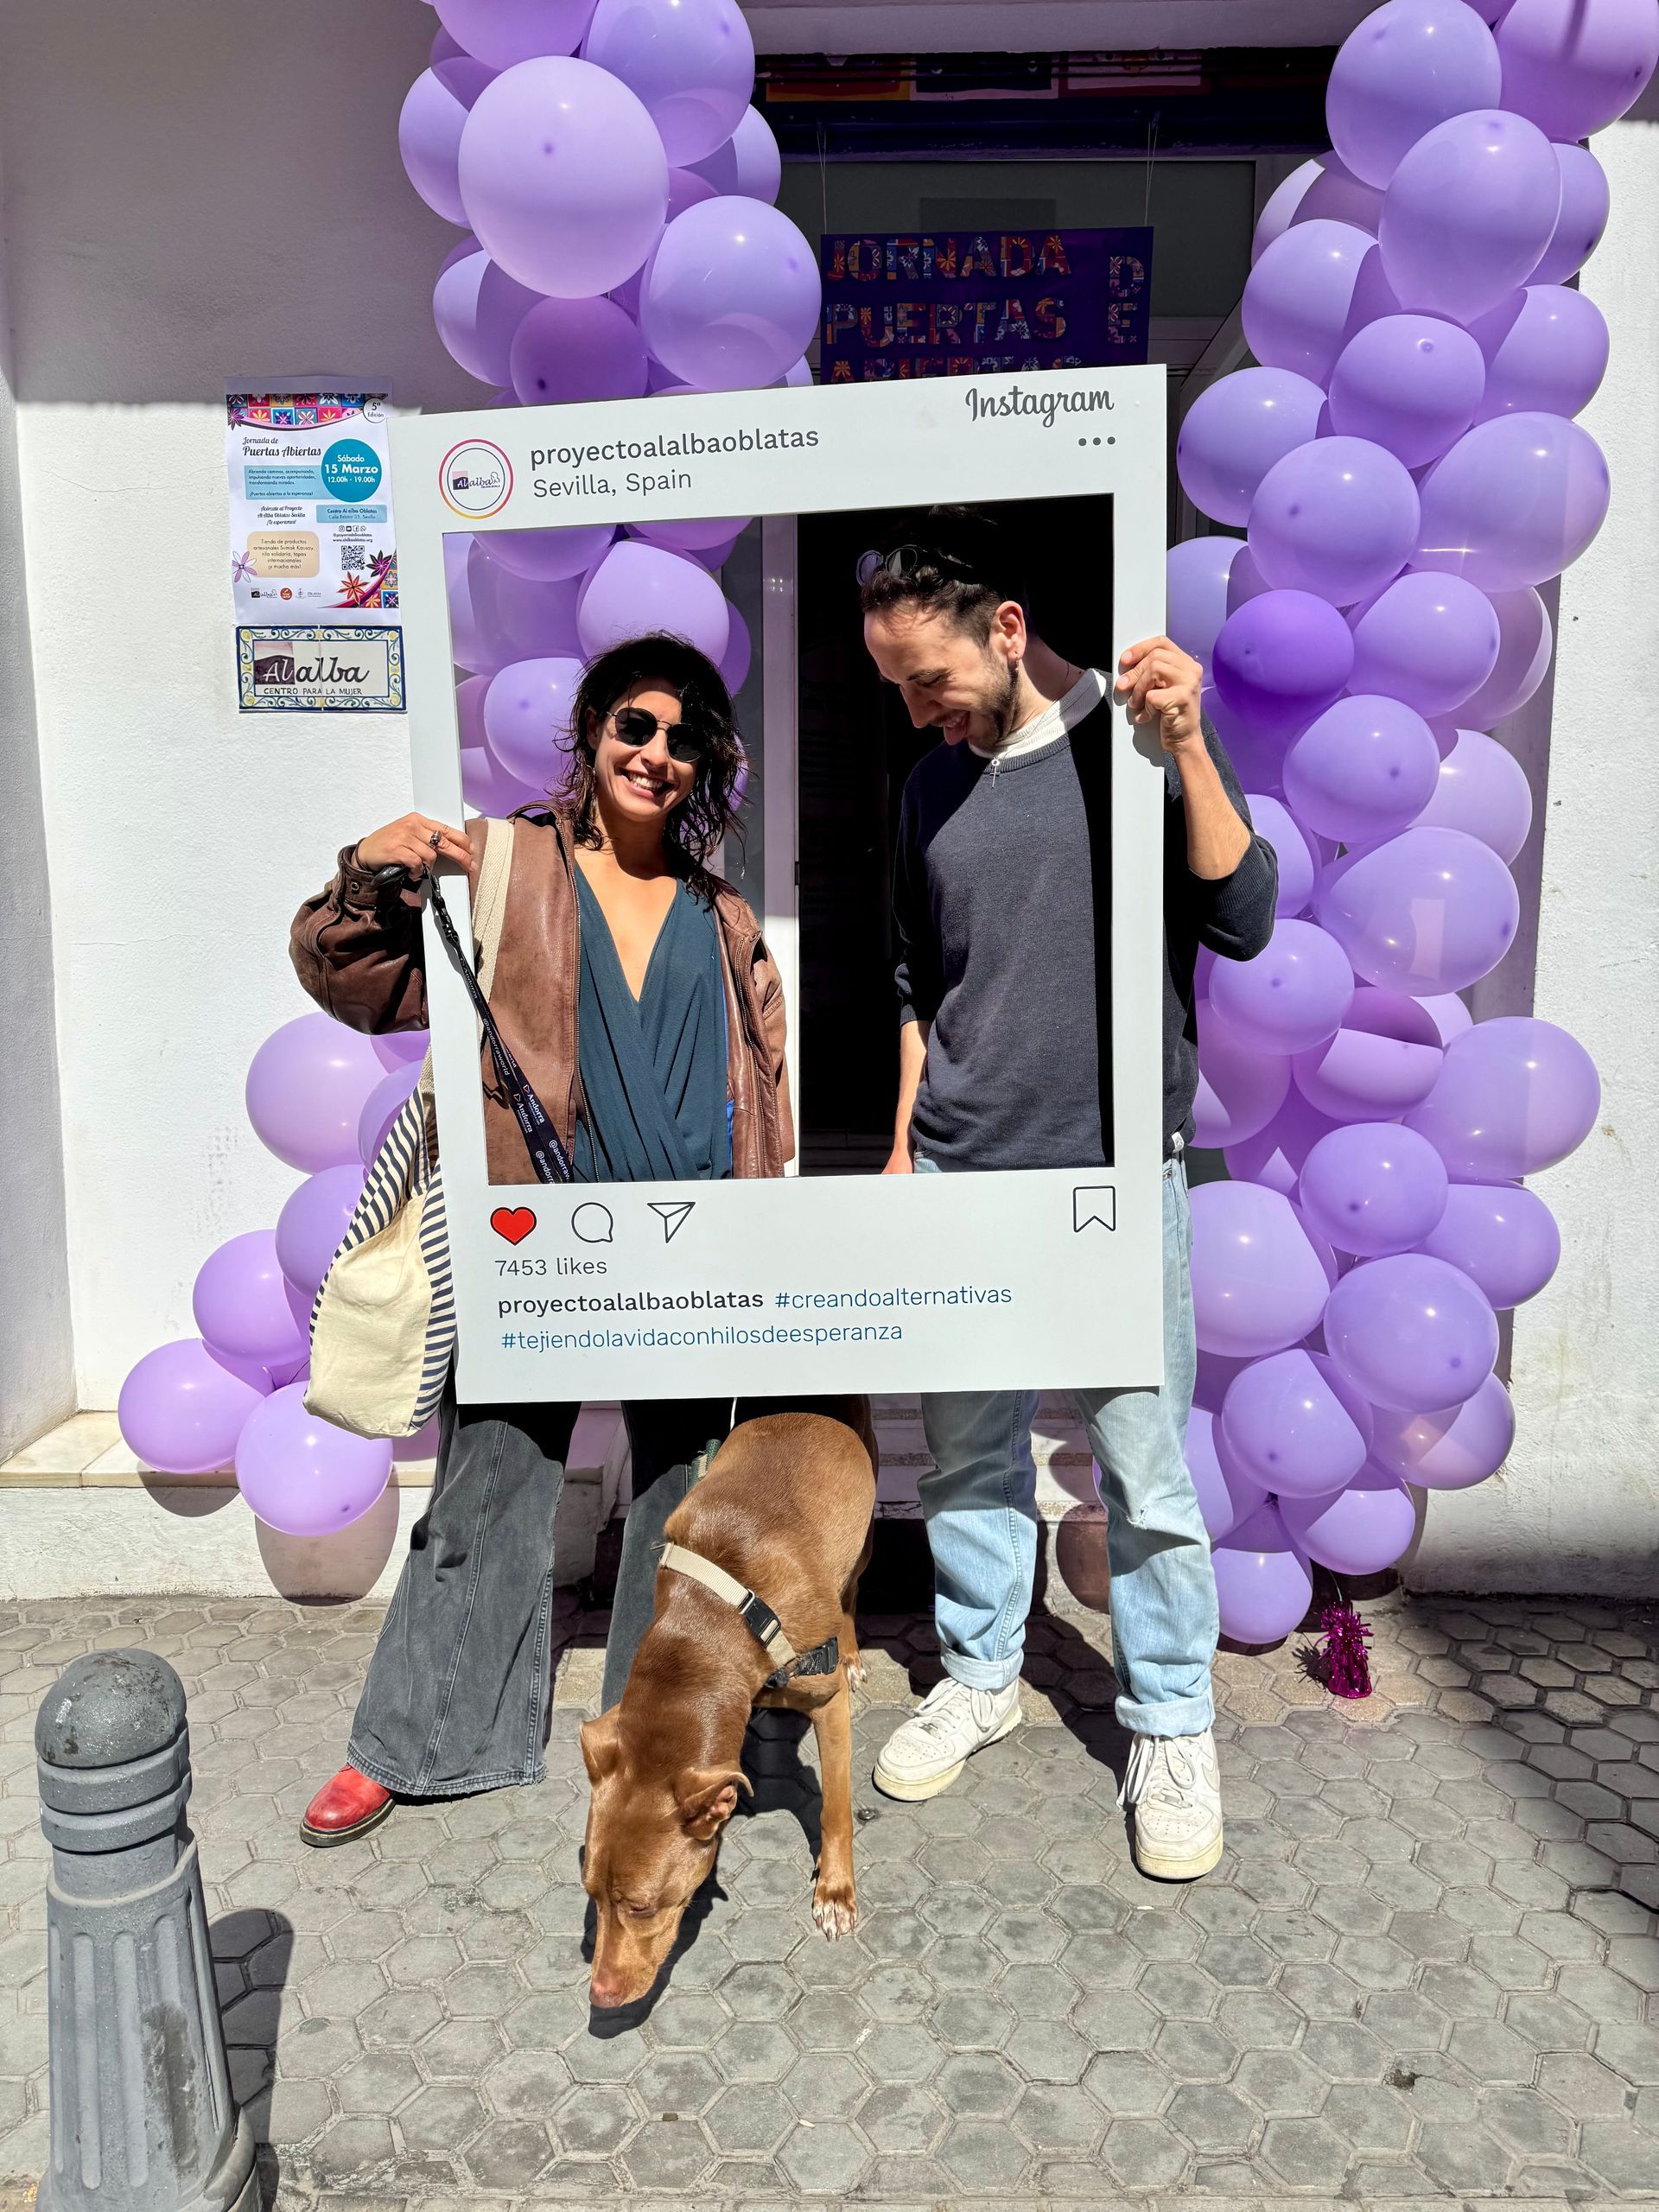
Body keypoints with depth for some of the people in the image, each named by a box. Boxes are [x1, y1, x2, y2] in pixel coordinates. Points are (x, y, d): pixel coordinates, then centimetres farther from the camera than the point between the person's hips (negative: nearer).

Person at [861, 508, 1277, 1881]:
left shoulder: (1133, 742, -3)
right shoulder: (934, 787, 11)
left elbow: (1243, 921, -12)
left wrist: (1187, 743, -20)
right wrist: (902, 1144, 14)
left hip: (1115, 1175, -4)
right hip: (959, 1179, 5)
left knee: (1146, 1470, 2)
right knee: (969, 1450, 14)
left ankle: (1173, 1728, 22)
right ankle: (980, 1675, 34)